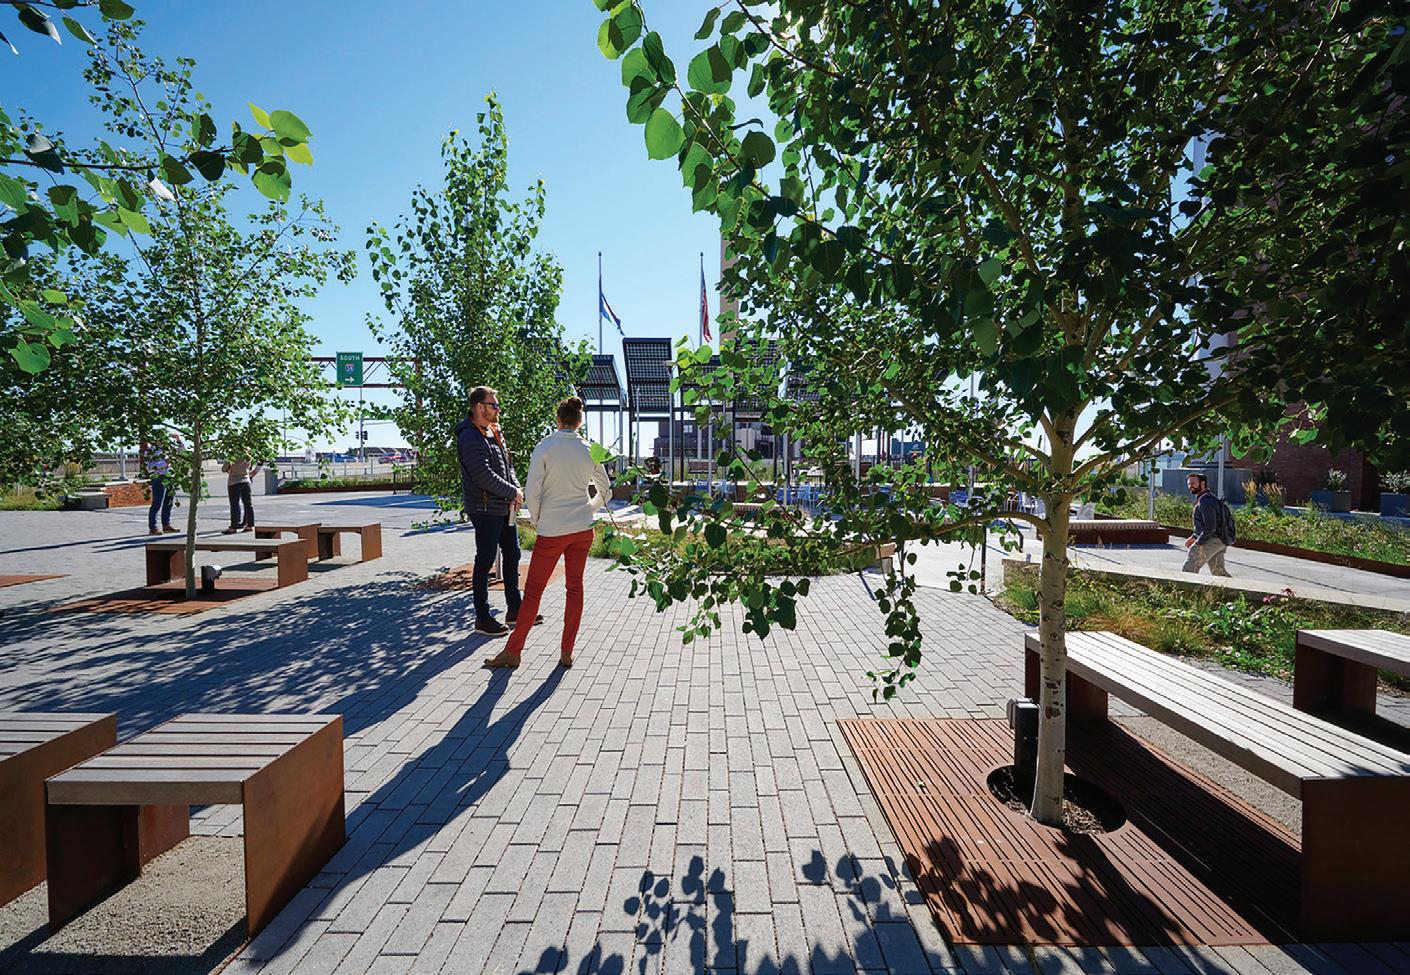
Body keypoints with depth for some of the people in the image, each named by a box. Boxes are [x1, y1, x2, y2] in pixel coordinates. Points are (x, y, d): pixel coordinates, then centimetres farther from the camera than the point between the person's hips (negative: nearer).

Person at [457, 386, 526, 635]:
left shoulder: (495, 432, 14)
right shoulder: (470, 437, -15)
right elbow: (483, 476, -22)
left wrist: (516, 489, -2)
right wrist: (513, 492, -14)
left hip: (505, 507, 9)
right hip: (485, 509, -9)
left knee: (512, 556, 15)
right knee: (485, 562, 0)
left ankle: (514, 609, 28)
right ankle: (482, 618, 13)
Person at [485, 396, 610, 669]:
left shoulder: (544, 447, -9)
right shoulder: (589, 450, 3)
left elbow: (532, 493, -11)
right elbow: (605, 491, 12)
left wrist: (537, 521, 4)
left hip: (551, 531, -4)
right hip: (583, 529, 4)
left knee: (533, 591, 5)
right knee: (575, 587, 10)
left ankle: (513, 651, 15)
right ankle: (566, 652, 17)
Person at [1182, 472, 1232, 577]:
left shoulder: (1205, 501, -17)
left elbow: (1210, 527, -23)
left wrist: (1198, 543, -16)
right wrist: (1194, 537, 19)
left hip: (1211, 541, -10)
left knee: (1189, 568, -7)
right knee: (1218, 571, 15)